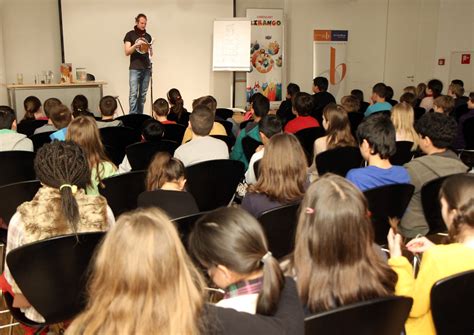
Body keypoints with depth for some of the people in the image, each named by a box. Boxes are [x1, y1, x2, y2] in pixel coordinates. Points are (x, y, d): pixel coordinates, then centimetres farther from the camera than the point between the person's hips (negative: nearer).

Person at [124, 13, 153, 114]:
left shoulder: (148, 36, 14)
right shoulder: (130, 34, 2)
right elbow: (127, 52, -5)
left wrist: (150, 49, -1)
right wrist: (136, 45, -19)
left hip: (146, 68, 4)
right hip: (135, 68, -4)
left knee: (143, 95, 3)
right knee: (133, 93, -11)